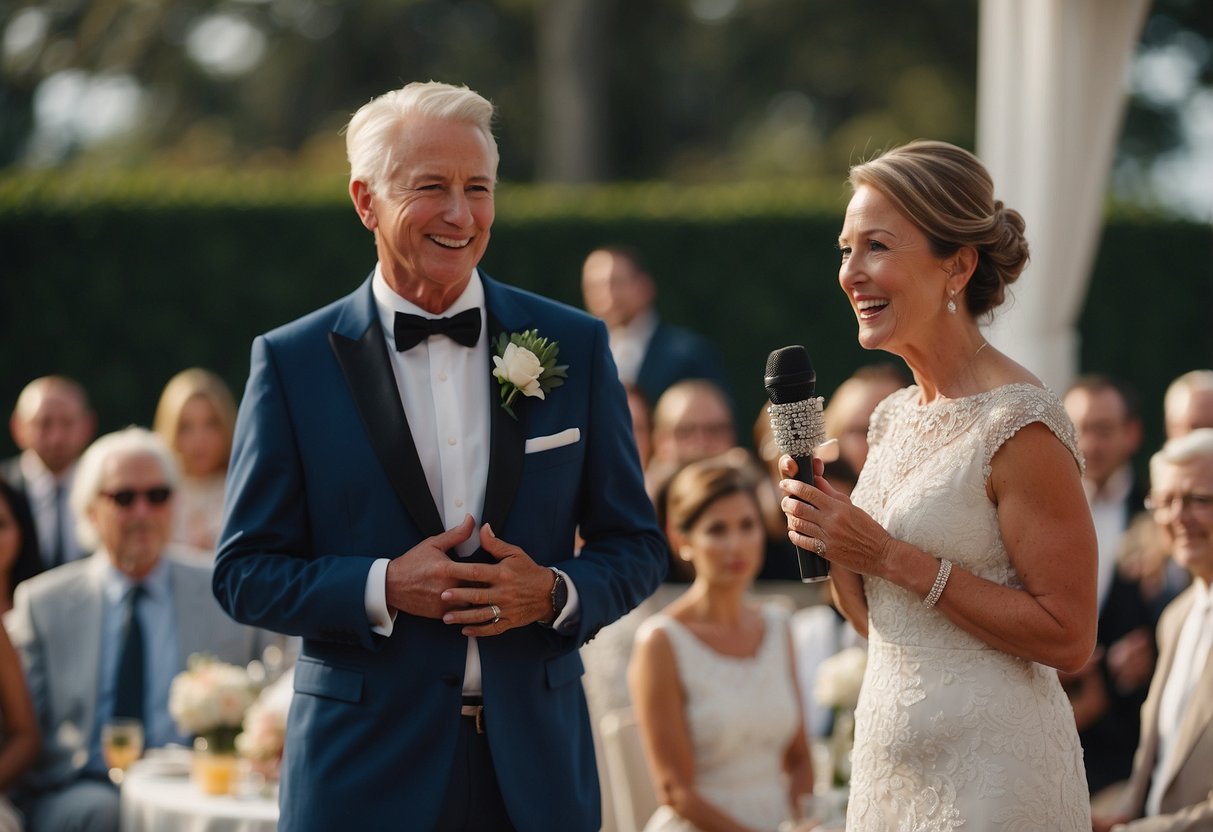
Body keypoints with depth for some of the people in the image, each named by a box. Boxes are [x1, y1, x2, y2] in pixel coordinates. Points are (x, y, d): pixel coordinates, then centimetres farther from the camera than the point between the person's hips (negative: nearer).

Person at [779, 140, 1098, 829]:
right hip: (890, 761, 8)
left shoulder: (1020, 424, -16)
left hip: (988, 767, -8)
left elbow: (1067, 637, -19)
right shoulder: (896, 416, 8)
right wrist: (834, 546, -5)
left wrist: (891, 557, -18)